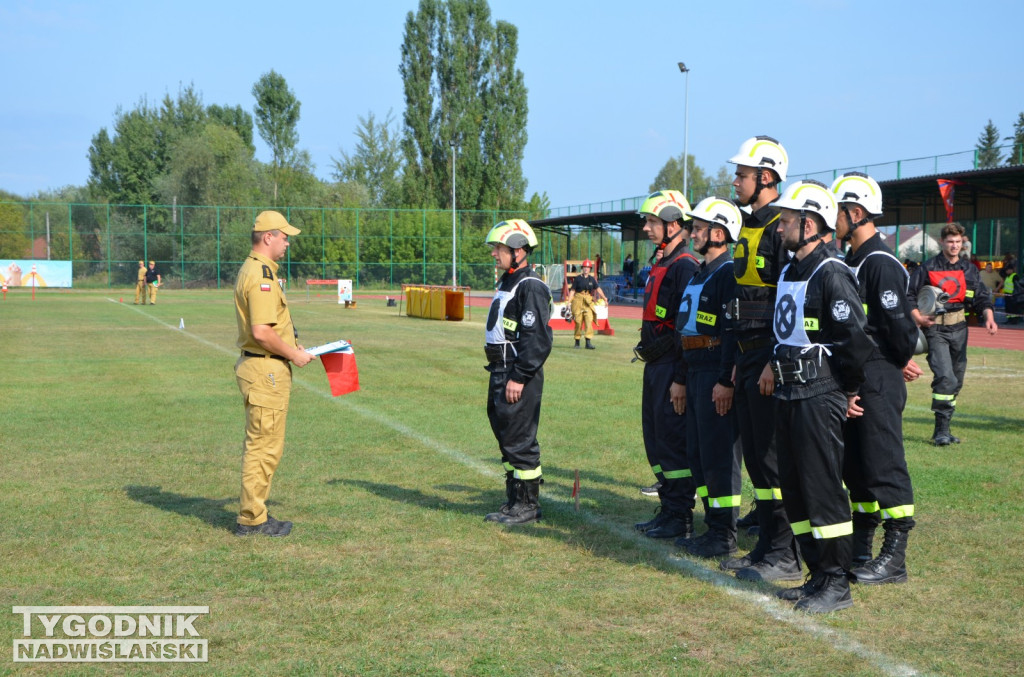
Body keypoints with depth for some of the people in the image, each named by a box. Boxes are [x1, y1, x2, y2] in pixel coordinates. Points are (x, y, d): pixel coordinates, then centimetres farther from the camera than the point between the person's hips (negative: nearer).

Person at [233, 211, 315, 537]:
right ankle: (252, 520, 2)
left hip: (259, 365, 11)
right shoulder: (261, 275, -18)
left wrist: (289, 346, 17)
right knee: (264, 446, -5)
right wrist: (293, 354, -14)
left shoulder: (252, 269, 16)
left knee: (261, 445, 17)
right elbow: (261, 332, -25)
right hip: (266, 369, -11)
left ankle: (253, 513, 25)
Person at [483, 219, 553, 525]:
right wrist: (499, 375, 20)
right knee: (506, 439, 15)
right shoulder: (506, 283, 17)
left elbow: (537, 339, -21)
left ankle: (528, 505, 5)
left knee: (520, 442, -5)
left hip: (519, 377, -10)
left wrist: (519, 377, -22)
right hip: (500, 374, 10)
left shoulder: (530, 287, -15)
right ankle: (513, 502, 24)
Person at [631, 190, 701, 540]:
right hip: (655, 367, 10)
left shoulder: (684, 267, -14)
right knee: (656, 439, 14)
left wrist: (681, 379, -22)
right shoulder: (659, 265, 16)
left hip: (672, 369, -10)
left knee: (674, 442, -5)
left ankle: (680, 519, 3)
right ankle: (668, 509, 23)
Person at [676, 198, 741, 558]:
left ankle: (725, 537, 2)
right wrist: (684, 378, 22)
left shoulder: (728, 273, -13)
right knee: (697, 453, 13)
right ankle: (713, 525, 22)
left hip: (716, 376, -10)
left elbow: (734, 332, -20)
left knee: (719, 455, -5)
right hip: (696, 372, 10)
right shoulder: (700, 273, 18)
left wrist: (725, 382, -23)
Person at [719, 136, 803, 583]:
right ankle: (766, 546, 21)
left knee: (775, 456, -5)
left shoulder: (782, 227, -13)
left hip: (772, 357, -10)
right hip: (748, 355, 10)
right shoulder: (750, 228, 17)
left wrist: (776, 362, -23)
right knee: (754, 455, 13)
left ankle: (786, 555, 3)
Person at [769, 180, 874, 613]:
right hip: (788, 396, 10)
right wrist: (775, 371, 15)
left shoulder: (831, 275, -15)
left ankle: (836, 585, 5)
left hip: (819, 398, -10)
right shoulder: (788, 273, 15)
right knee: (794, 490, 12)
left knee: (823, 489, -5)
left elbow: (857, 340, -19)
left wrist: (849, 392, -10)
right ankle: (817, 575, 22)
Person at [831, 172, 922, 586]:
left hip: (879, 380, -10)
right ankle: (859, 547, 26)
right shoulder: (851, 261, 15)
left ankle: (895, 558, 3)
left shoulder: (881, 264, -16)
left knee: (884, 465, -4)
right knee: (853, 464, 15)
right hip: (852, 377, 10)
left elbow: (898, 323, -20)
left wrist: (902, 361, -4)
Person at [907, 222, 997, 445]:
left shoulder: (969, 270, 9)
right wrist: (918, 317, -17)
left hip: (959, 328, 5)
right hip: (935, 329, -5)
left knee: (957, 381, 8)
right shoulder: (928, 268, -3)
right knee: (945, 378, -17)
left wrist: (988, 317, -13)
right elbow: (909, 295, -2)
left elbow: (982, 297, 5)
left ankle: (943, 429, 19)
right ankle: (942, 430, -12)